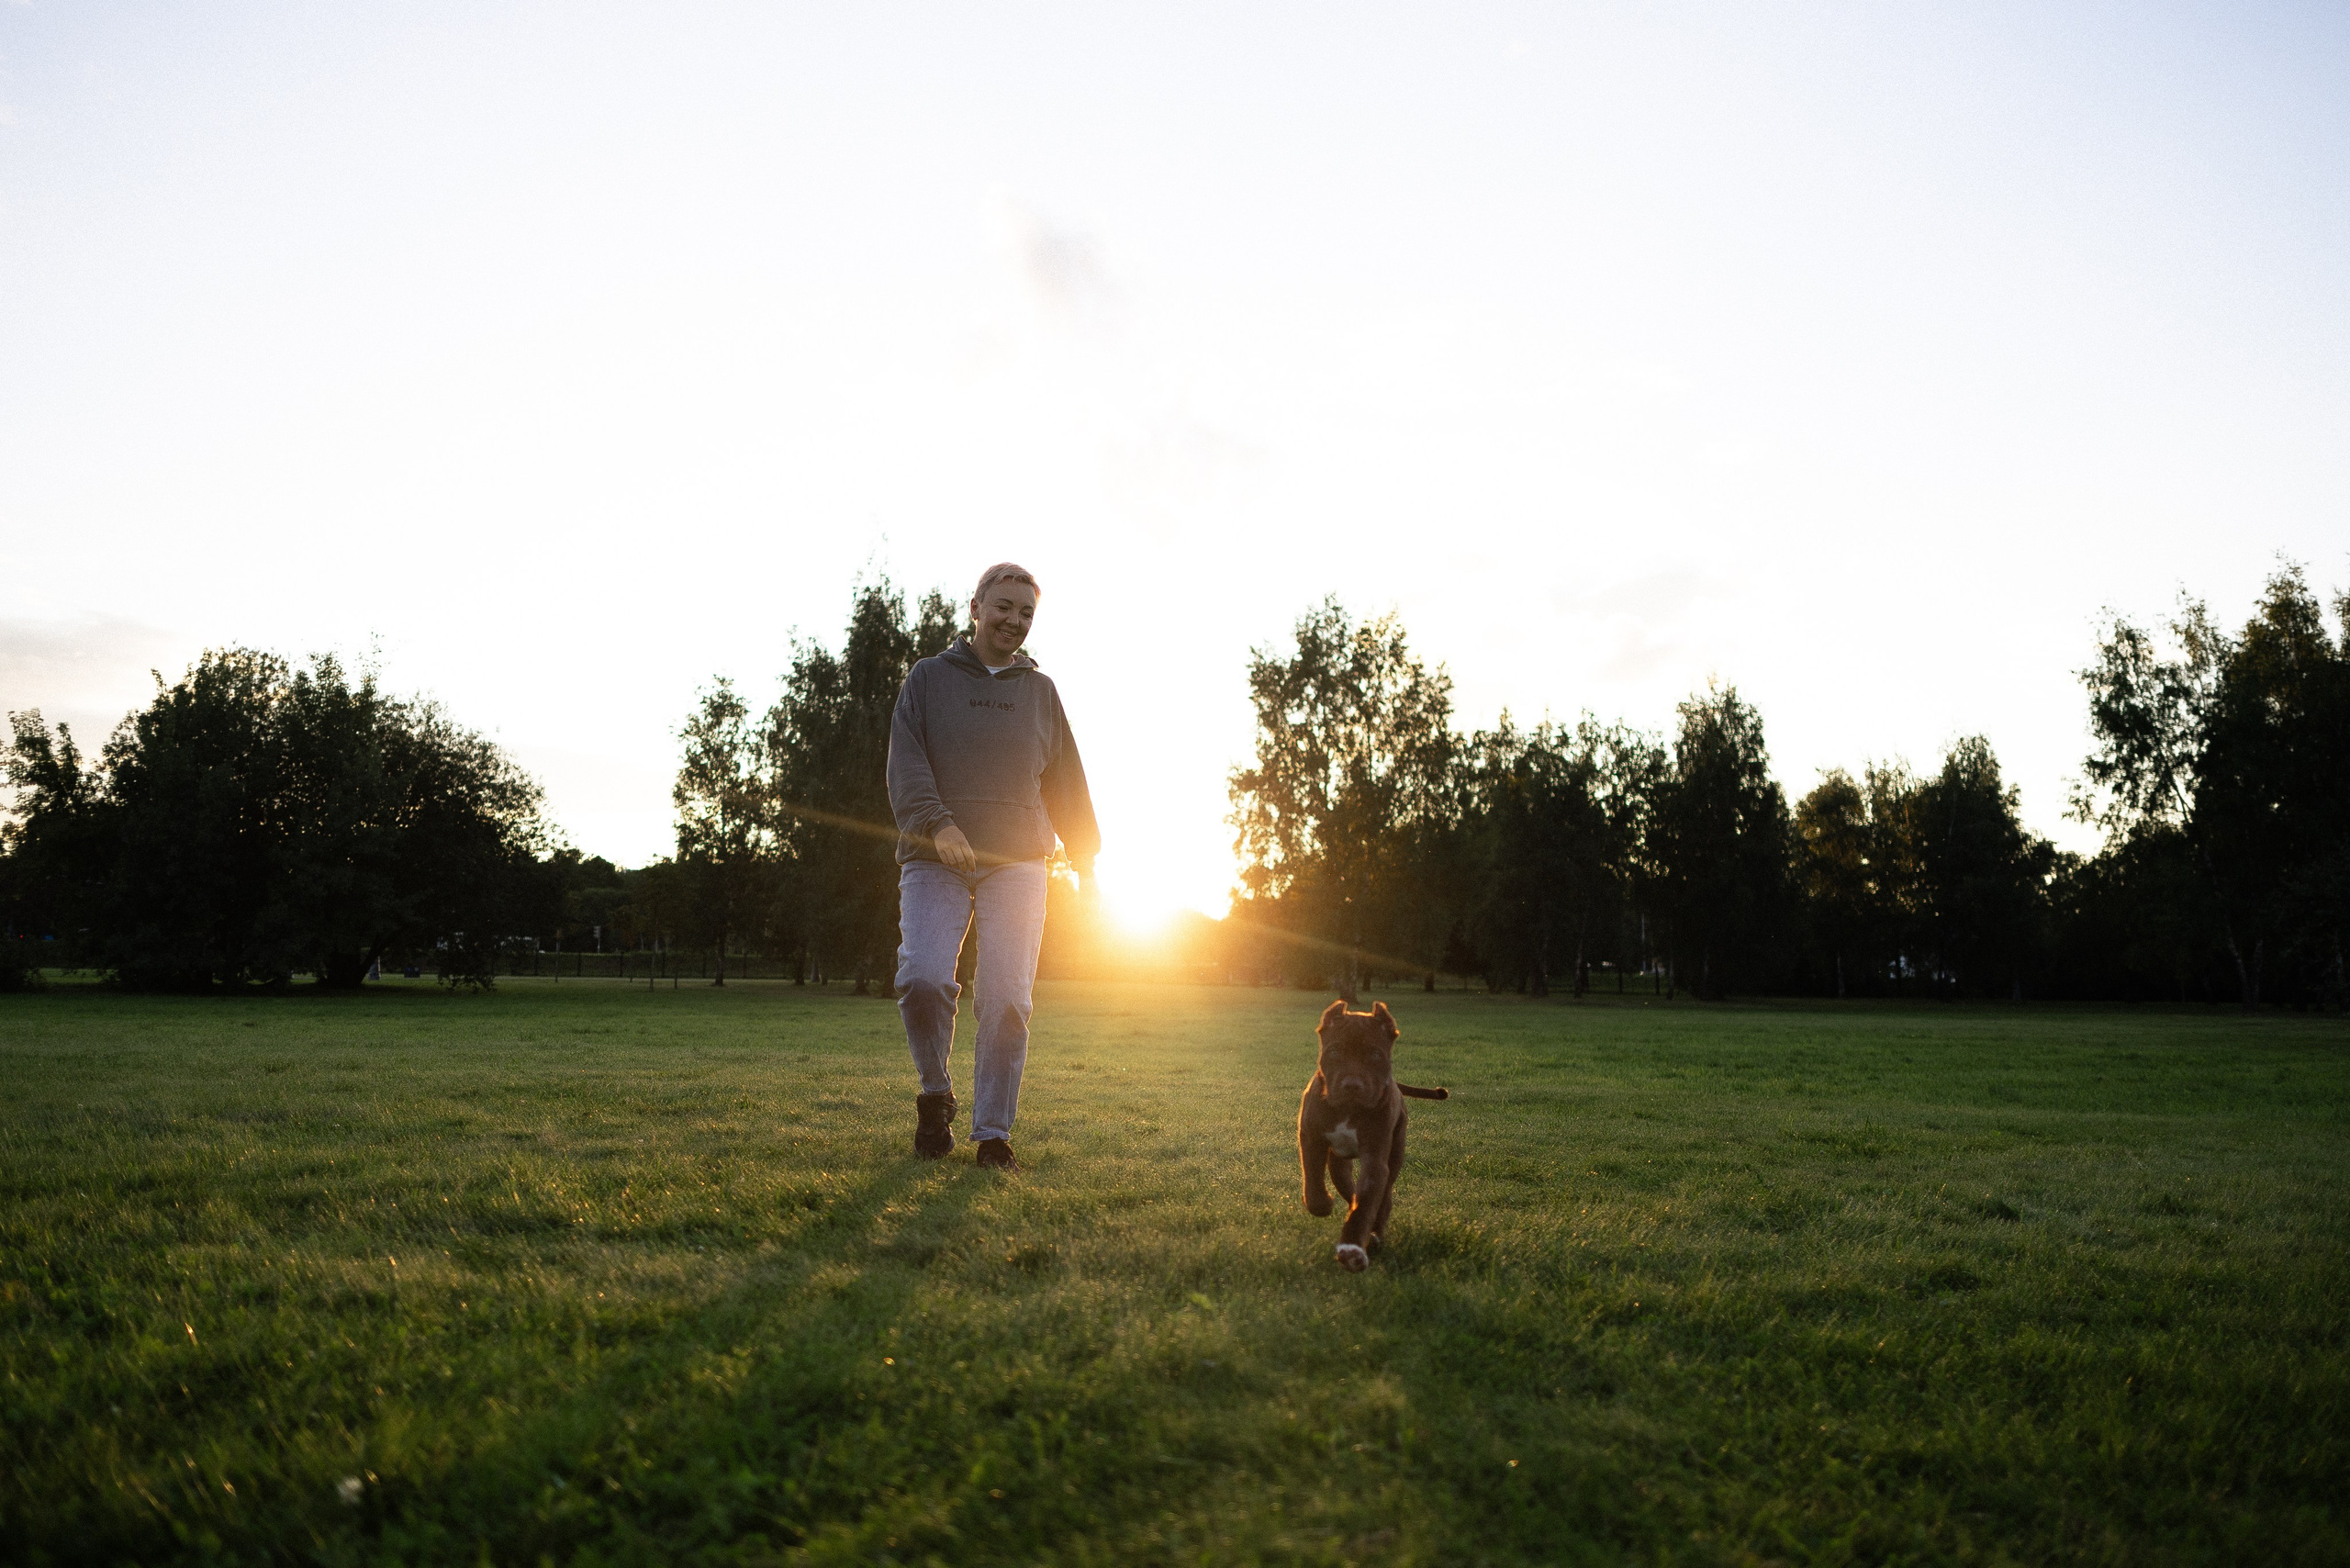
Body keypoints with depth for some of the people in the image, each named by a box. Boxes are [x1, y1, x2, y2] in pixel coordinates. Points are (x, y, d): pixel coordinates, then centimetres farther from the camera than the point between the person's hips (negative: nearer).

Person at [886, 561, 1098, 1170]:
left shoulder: (1040, 691, 17)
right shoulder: (929, 678, 10)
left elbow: (1066, 782, 20)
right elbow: (905, 761, -4)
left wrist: (1085, 860, 13)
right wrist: (937, 823, -21)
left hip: (1017, 866, 2)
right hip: (935, 861, -2)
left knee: (1007, 999, -7)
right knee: (923, 979, -19)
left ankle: (994, 1133, 2)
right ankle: (935, 1094, 7)